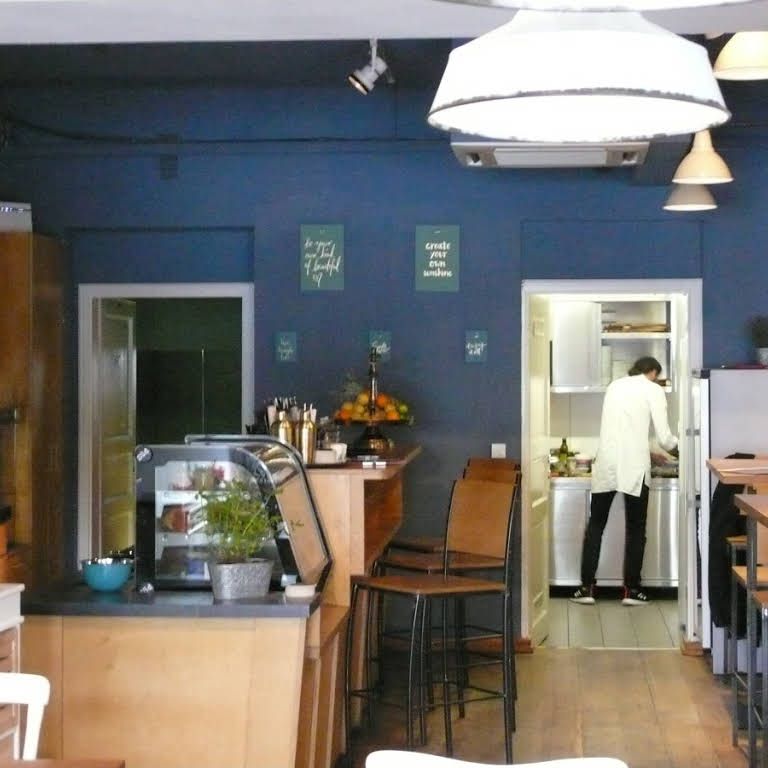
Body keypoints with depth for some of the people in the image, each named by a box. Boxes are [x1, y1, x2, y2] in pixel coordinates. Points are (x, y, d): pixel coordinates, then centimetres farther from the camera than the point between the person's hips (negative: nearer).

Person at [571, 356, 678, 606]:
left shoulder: (615, 386, 18)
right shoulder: (653, 390, 3)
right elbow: (664, 437, -2)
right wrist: (680, 450, 19)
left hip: (606, 463, 4)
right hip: (634, 466, -4)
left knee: (595, 525, 10)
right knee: (635, 529, 7)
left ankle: (587, 587, 7)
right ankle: (631, 589, 7)